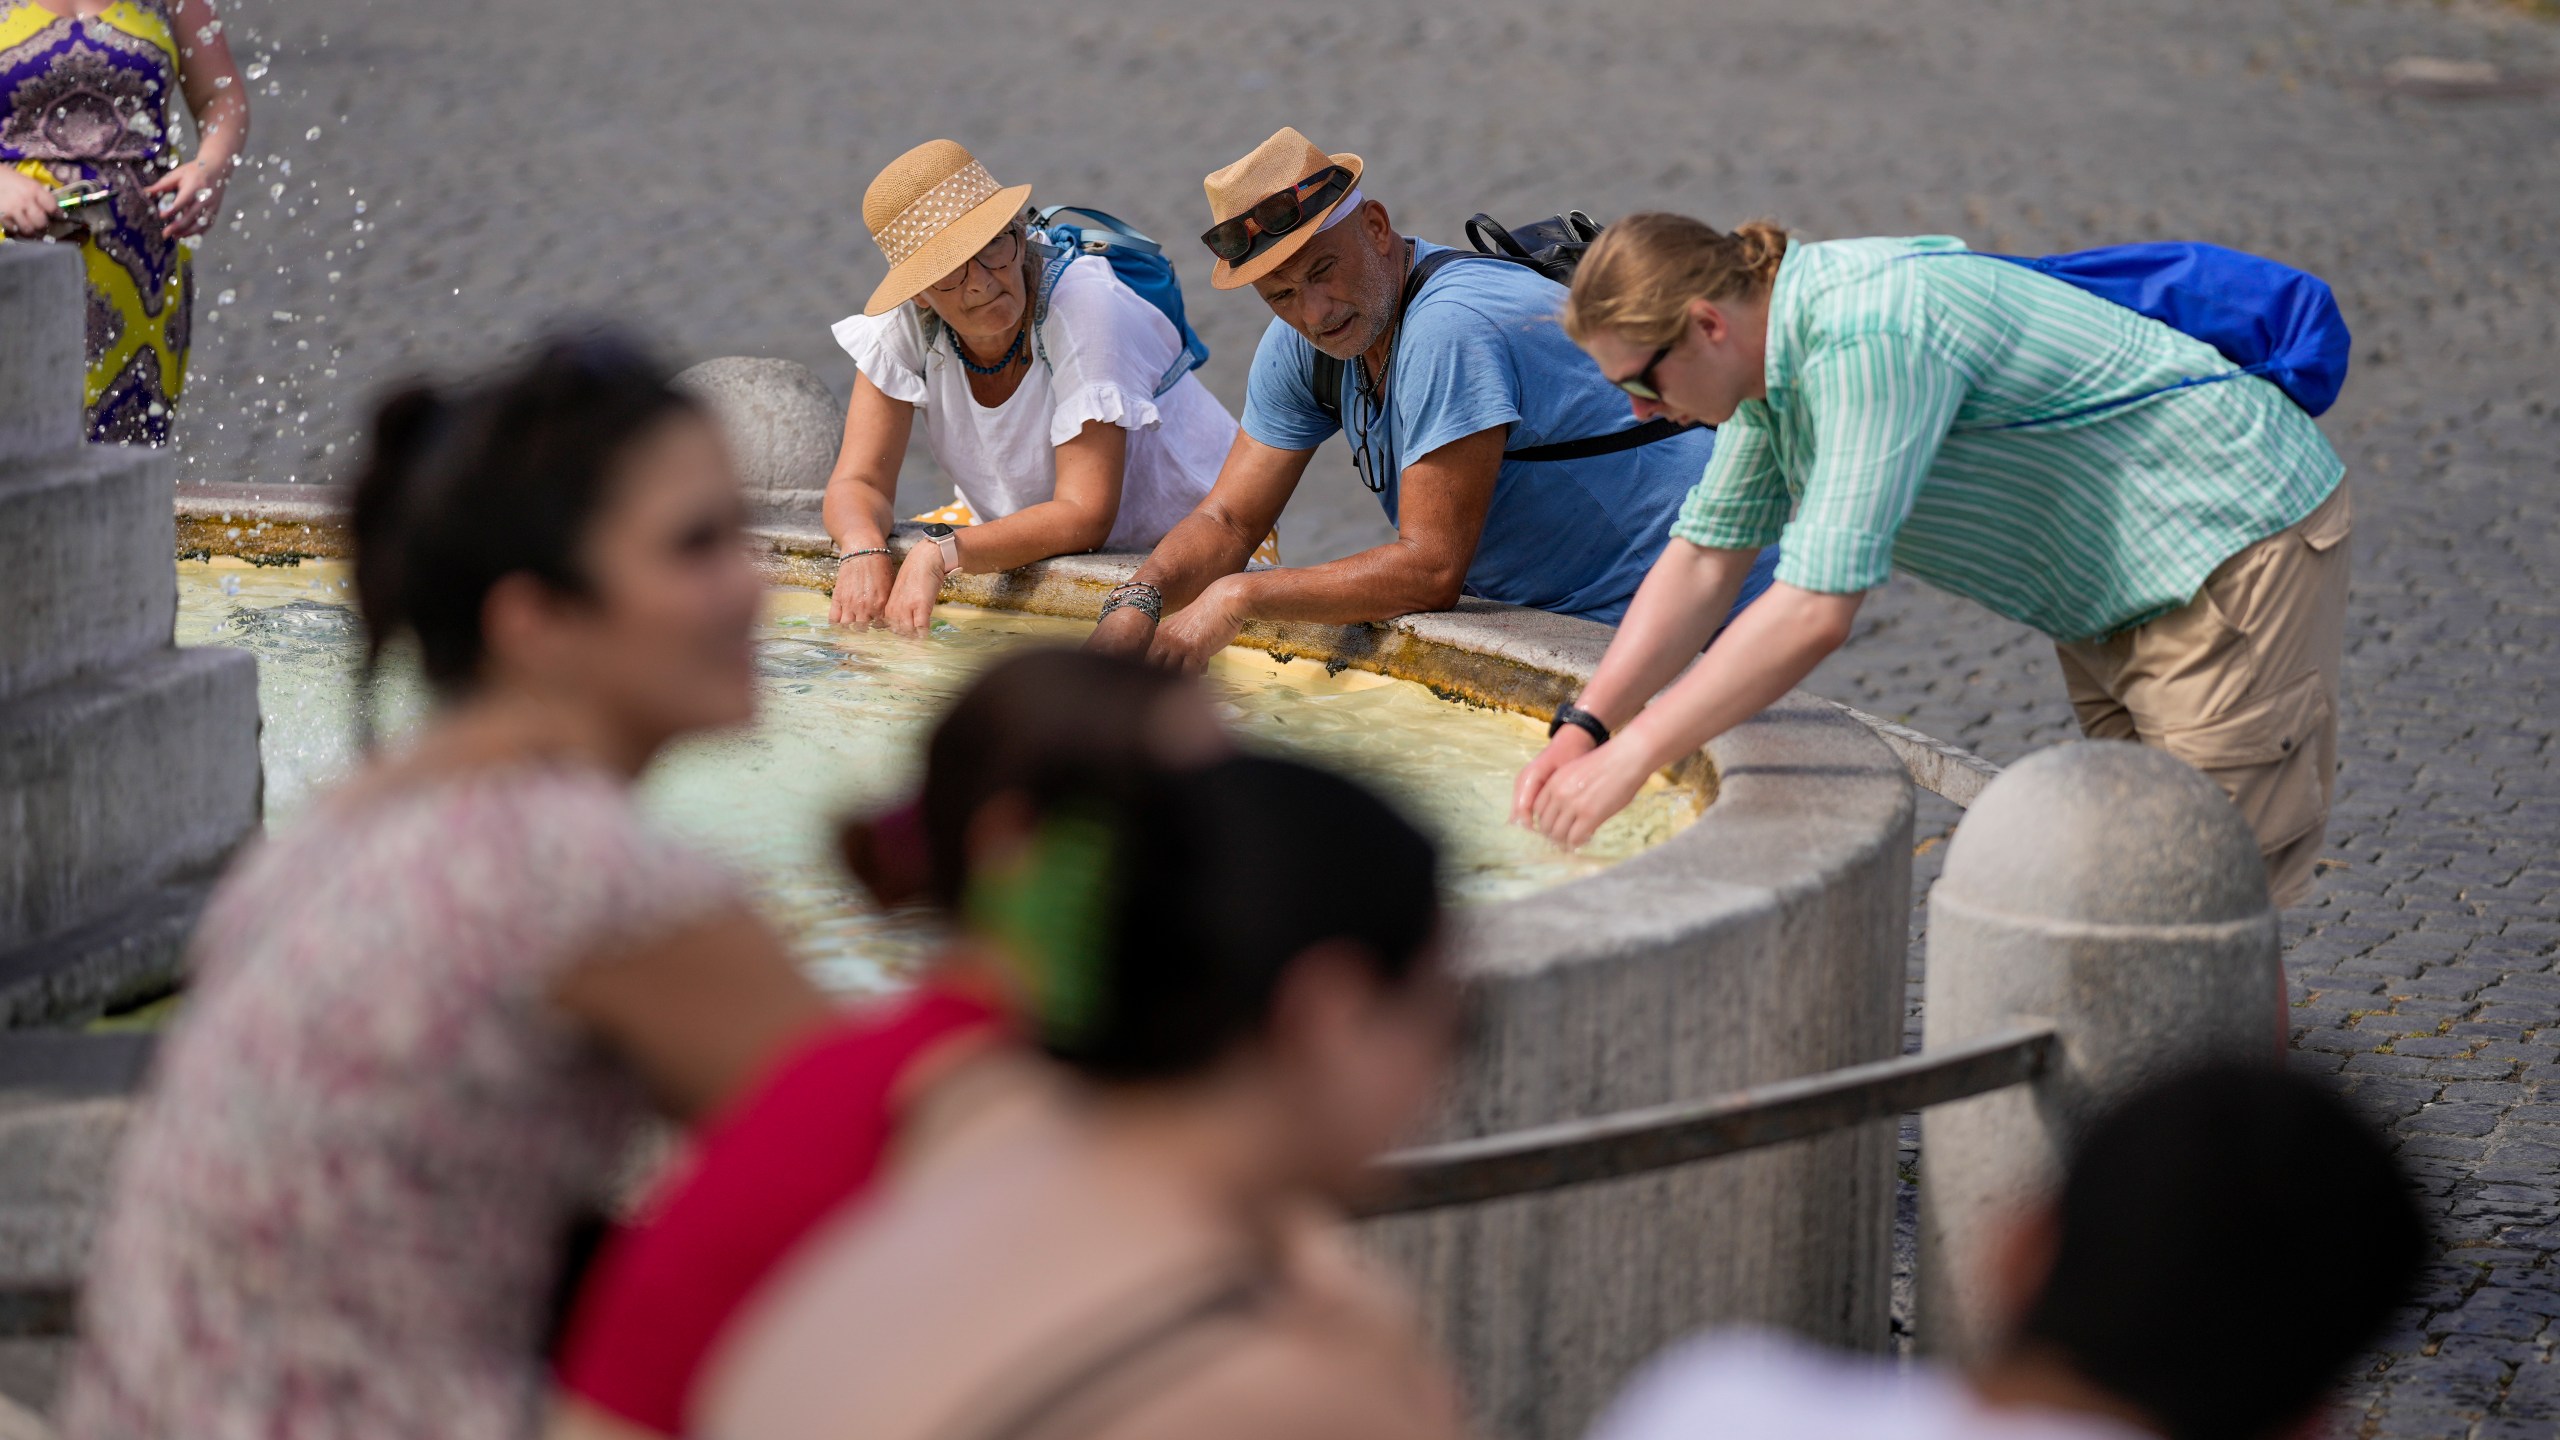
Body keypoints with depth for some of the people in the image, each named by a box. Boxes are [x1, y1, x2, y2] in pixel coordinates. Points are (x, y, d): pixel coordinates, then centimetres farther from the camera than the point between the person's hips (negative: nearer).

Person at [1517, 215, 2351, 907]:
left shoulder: (1866, 343, -32)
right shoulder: (1775, 342, -1)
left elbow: (1817, 610, -35)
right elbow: (1704, 559, 7)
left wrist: (1631, 755, -31)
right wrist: (1585, 727, -4)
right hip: (2119, 577, 10)